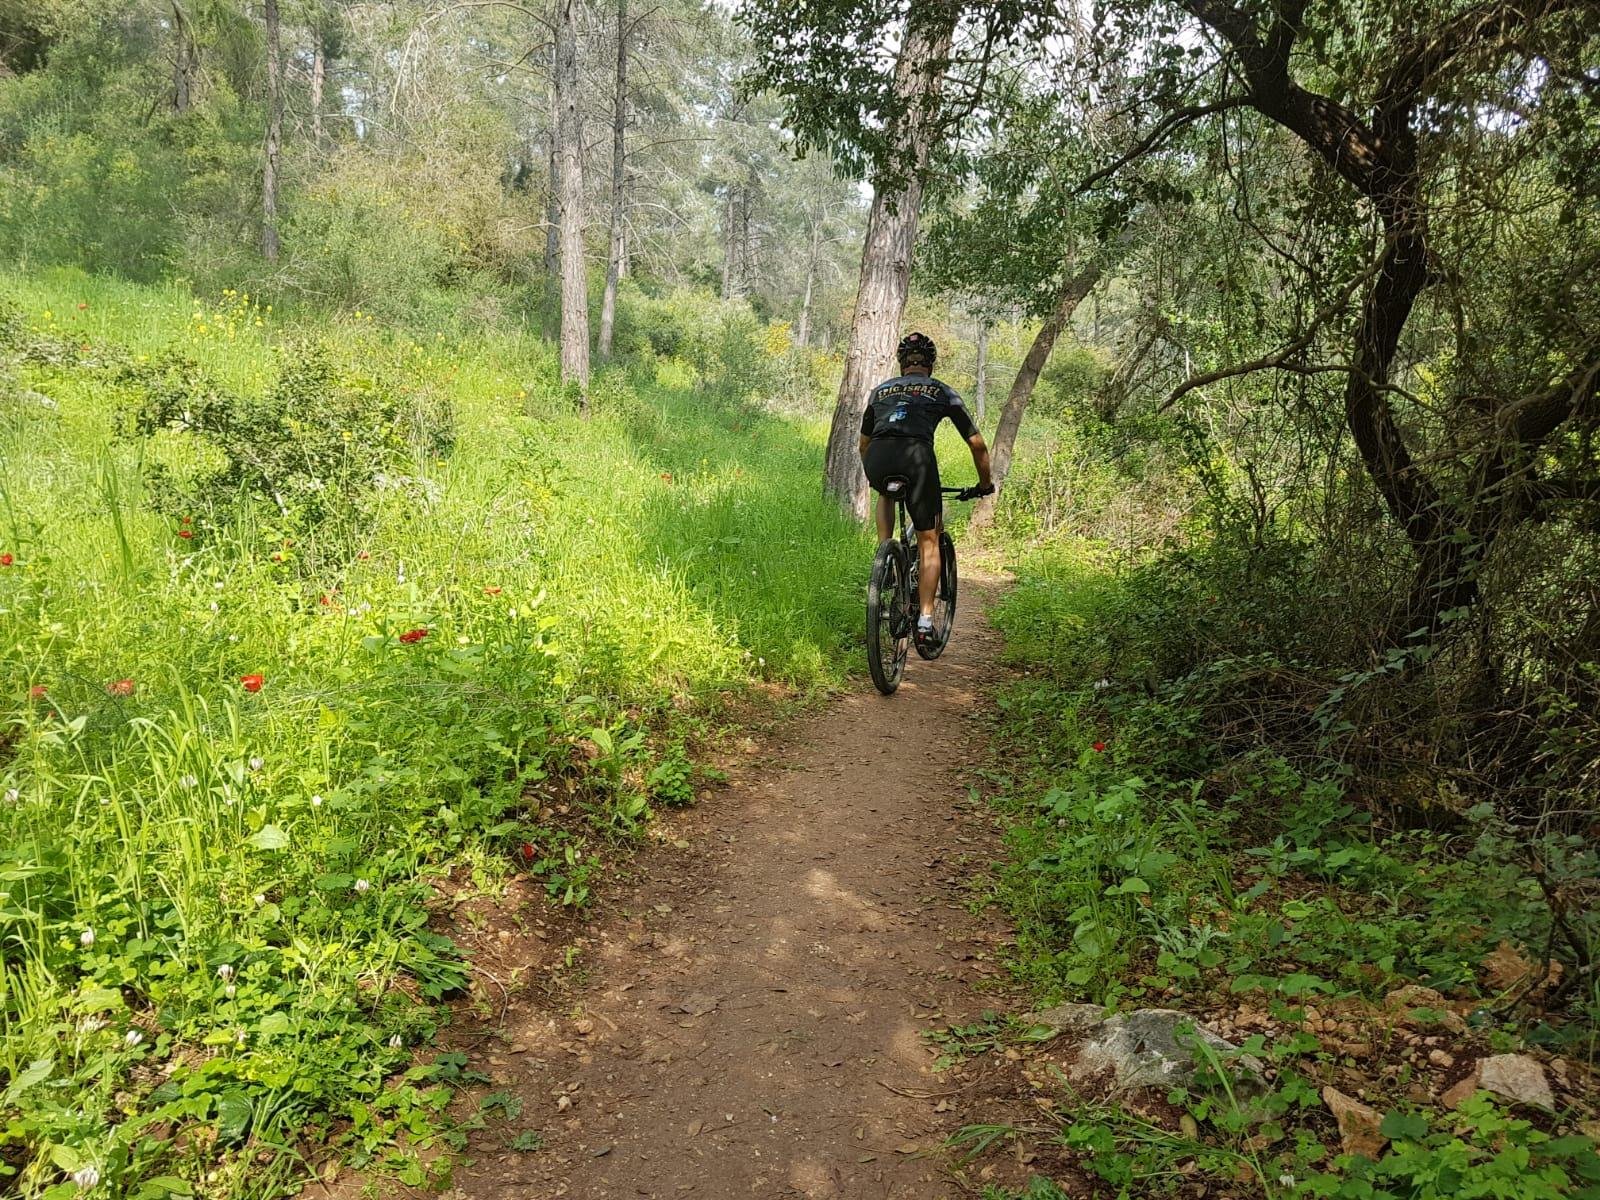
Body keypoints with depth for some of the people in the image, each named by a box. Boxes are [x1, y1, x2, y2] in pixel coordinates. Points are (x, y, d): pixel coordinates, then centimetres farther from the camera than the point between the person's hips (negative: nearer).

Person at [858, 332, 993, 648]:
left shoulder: (881, 390, 30)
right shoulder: (942, 391, 24)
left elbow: (864, 442, 39)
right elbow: (977, 443, 24)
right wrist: (984, 484, 37)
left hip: (877, 459, 2)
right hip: (916, 457, -2)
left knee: (886, 494, 40)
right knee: (929, 541, 13)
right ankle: (925, 621, 5)